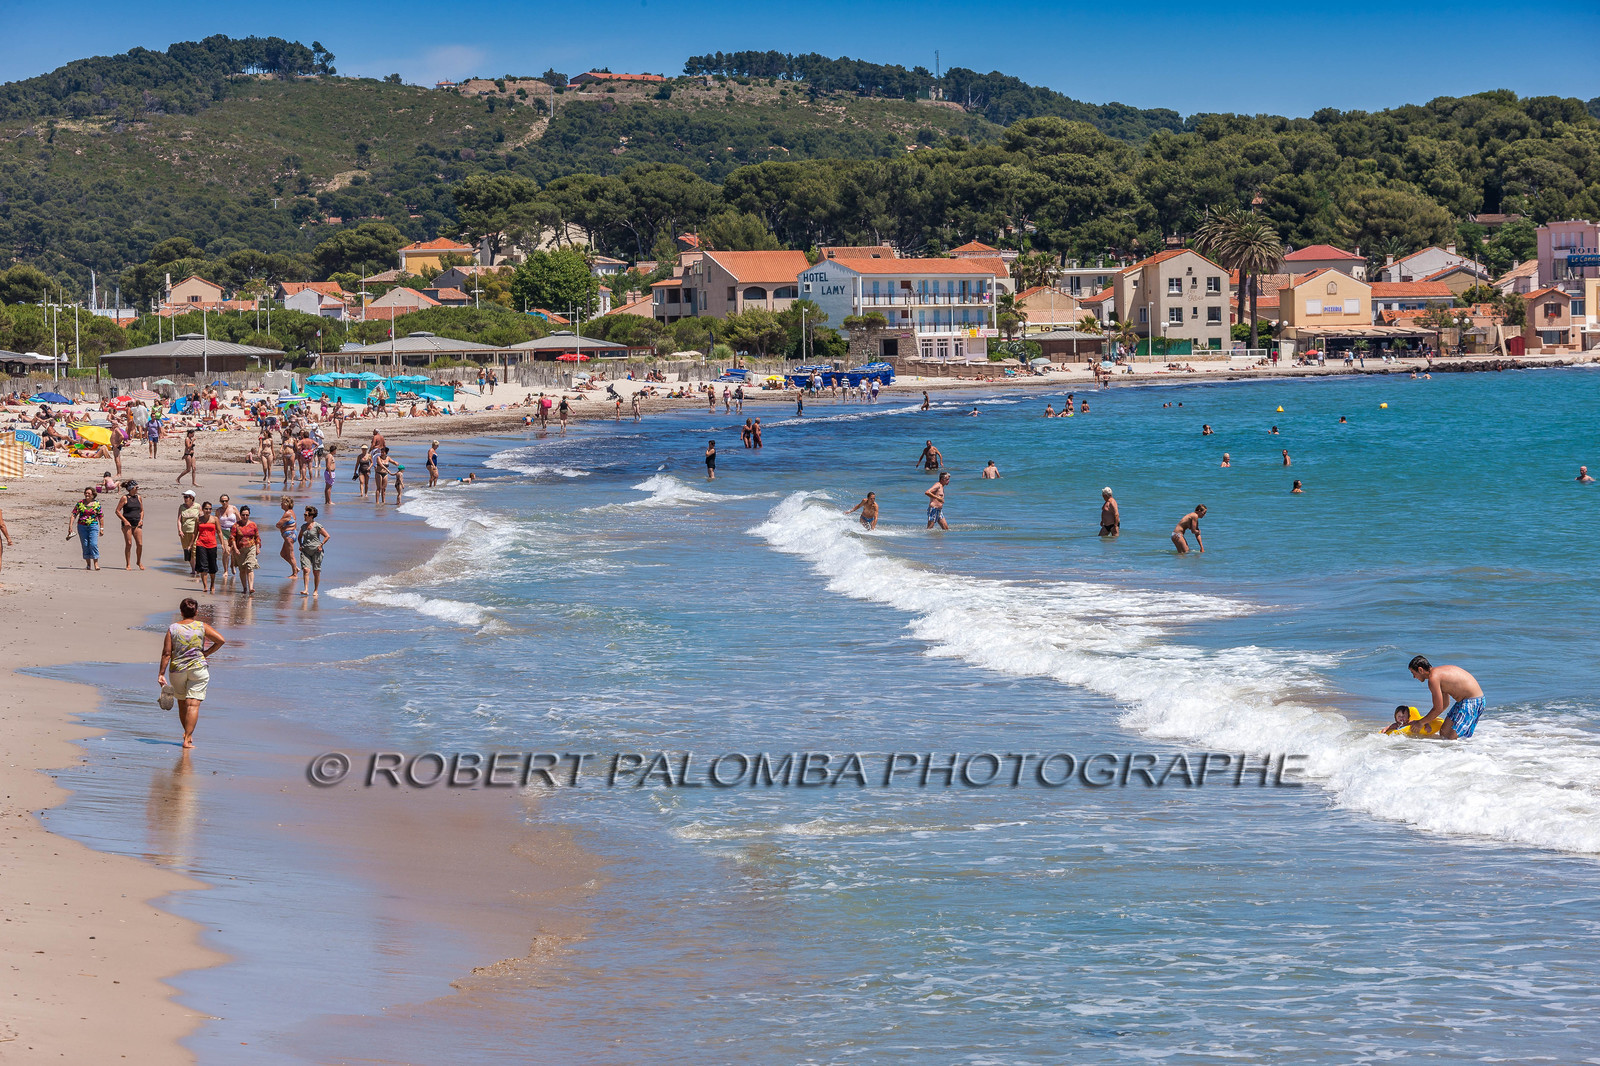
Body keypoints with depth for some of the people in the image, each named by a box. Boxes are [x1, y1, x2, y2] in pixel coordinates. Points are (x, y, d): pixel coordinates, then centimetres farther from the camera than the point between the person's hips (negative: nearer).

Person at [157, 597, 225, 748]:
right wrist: (207, 653, 3)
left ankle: (187, 733, 34)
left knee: (182, 703, 19)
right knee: (193, 704, -5)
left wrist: (161, 674, -2)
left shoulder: (173, 628, -1)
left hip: (177, 669, 2)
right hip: (198, 668, -2)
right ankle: (188, 739, -13)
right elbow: (221, 640, -9)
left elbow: (166, 654, -4)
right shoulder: (202, 627, -2)